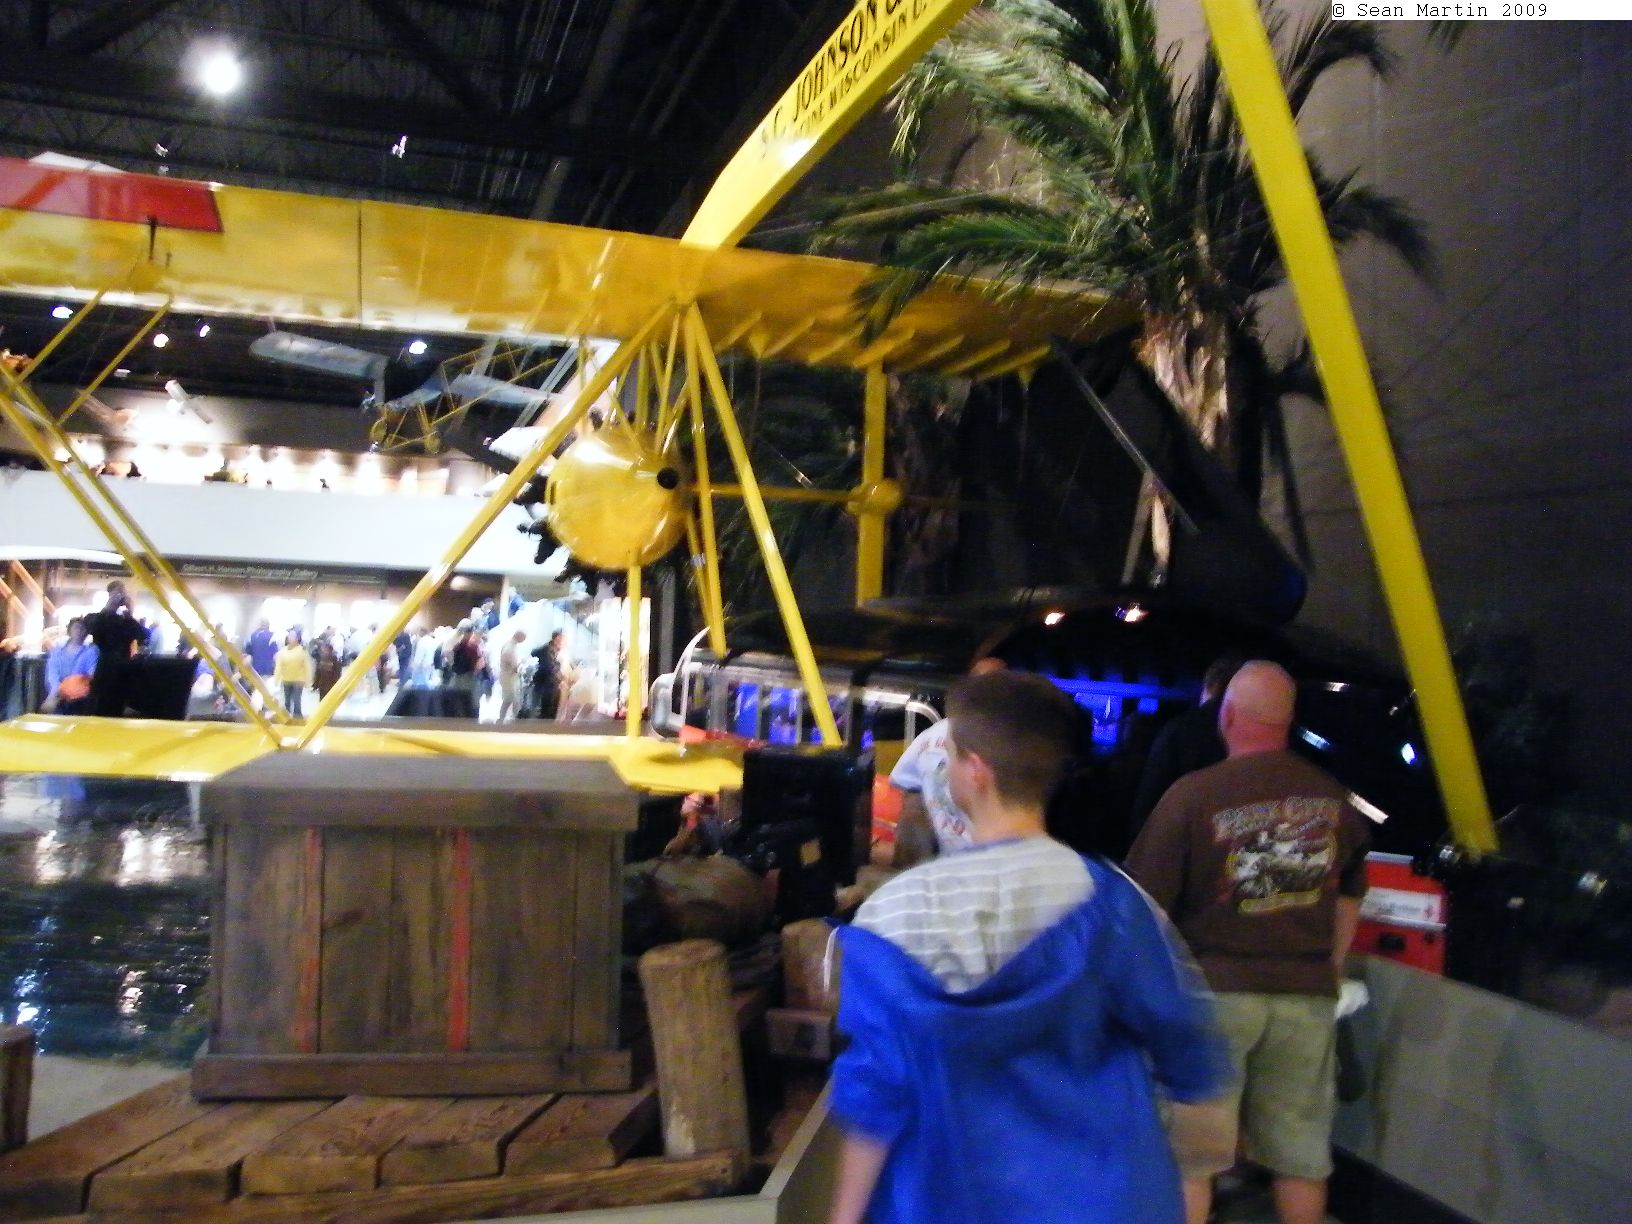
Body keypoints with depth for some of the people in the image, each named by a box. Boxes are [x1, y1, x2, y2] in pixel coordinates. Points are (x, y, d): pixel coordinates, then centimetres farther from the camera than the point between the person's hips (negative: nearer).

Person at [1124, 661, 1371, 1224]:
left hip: (1215, 988, -4)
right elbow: (1349, 897, 14)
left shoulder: (1193, 794, -15)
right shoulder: (1333, 798, 2)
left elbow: (1148, 905, -12)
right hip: (1308, 996, 4)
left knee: (1189, 1153, 9)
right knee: (1301, 1155, 17)